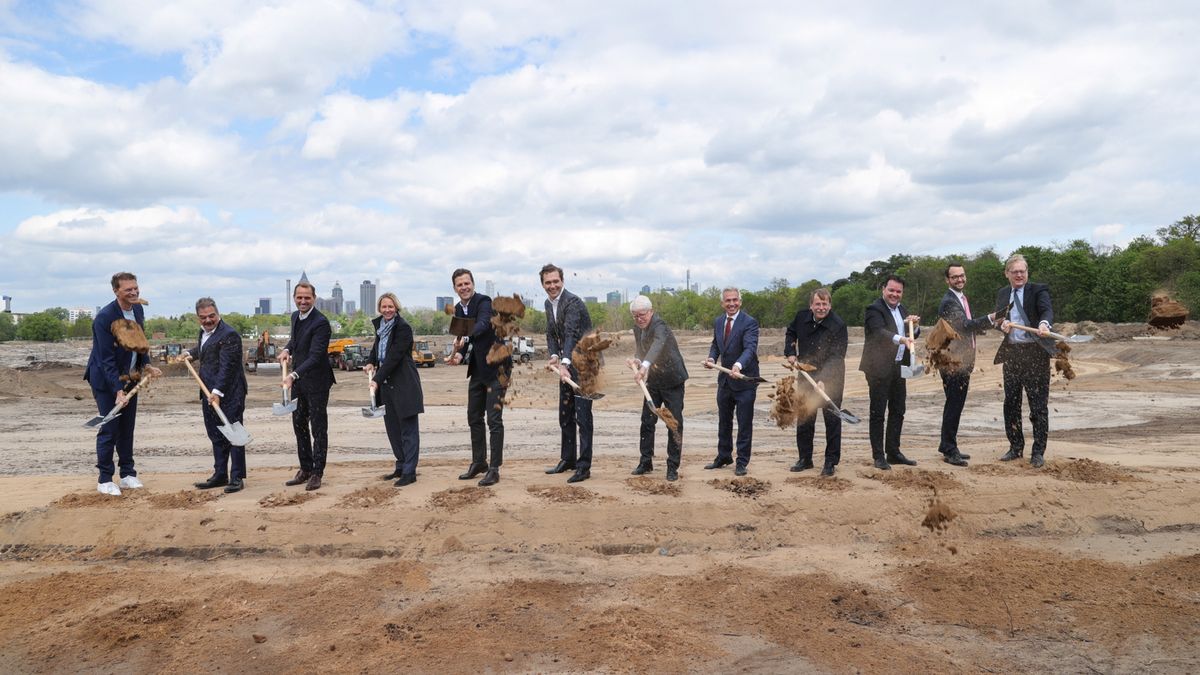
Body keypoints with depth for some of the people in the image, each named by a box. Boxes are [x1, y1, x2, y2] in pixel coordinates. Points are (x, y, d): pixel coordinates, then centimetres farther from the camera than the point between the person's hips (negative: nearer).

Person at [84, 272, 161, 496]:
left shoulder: (138, 309, 1)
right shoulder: (104, 317, -22)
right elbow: (107, 359, -23)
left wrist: (147, 365, 2)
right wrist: (118, 391, -27)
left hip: (129, 377, 7)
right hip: (106, 380, -7)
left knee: (127, 428, 10)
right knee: (109, 429, -5)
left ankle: (128, 475, 18)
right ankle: (104, 480, 5)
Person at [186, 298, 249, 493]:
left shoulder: (229, 334, -16)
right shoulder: (204, 332, 13)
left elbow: (227, 366, -22)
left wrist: (217, 391, -27)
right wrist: (191, 353, 25)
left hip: (229, 394, -9)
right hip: (210, 395, 9)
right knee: (216, 436, 14)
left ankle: (237, 477, 5)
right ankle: (220, 475, 24)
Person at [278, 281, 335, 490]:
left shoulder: (321, 323, -20)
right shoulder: (295, 316, 8)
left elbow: (315, 356, -27)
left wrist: (294, 375, -38)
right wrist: (287, 349, 5)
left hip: (316, 382, -9)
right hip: (297, 380, 9)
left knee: (318, 428, 0)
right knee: (299, 425, 15)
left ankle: (317, 473, 8)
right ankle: (305, 469, 26)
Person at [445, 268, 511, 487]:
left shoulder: (484, 302, -16)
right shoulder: (458, 310, 8)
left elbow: (483, 324, -35)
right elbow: (463, 337, 13)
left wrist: (465, 339, -53)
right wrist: (459, 354, -8)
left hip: (496, 366, -8)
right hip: (477, 369, 8)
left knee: (494, 419, -8)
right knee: (474, 418, 14)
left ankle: (494, 468, -2)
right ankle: (478, 463, 28)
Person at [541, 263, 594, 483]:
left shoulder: (573, 302, -19)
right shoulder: (548, 304, 9)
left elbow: (571, 333, -31)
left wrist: (565, 363, -42)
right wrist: (554, 355, -7)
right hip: (566, 364, 9)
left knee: (582, 415, -9)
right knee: (565, 414, 15)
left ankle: (584, 466, -3)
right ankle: (568, 459, 28)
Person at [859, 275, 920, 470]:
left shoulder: (901, 309, 16)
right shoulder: (875, 309, -10)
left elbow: (913, 334, 21)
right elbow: (880, 332, -26)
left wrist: (913, 325, -2)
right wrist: (901, 339, -43)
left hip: (899, 367, 8)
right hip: (880, 368, -8)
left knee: (897, 412, 13)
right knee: (878, 413, -2)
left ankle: (893, 452, 22)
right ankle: (878, 456, 3)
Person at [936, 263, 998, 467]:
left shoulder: (963, 298, 16)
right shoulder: (948, 301, -15)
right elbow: (964, 325, -26)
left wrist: (979, 327, 5)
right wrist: (990, 319, -36)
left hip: (963, 360, 10)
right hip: (953, 360, -10)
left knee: (955, 405, 15)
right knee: (953, 406, -6)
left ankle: (948, 446, 24)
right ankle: (949, 450, 0)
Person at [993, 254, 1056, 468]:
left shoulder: (1038, 290, -4)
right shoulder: (1002, 294, 12)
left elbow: (1047, 310, -21)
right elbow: (997, 318, 11)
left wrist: (1044, 323, -43)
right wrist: (1002, 324, -13)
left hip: (1035, 354, -5)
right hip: (1011, 353, 5)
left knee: (1038, 404, 0)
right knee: (1011, 403, 12)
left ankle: (1038, 452, 8)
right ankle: (1016, 448, 25)